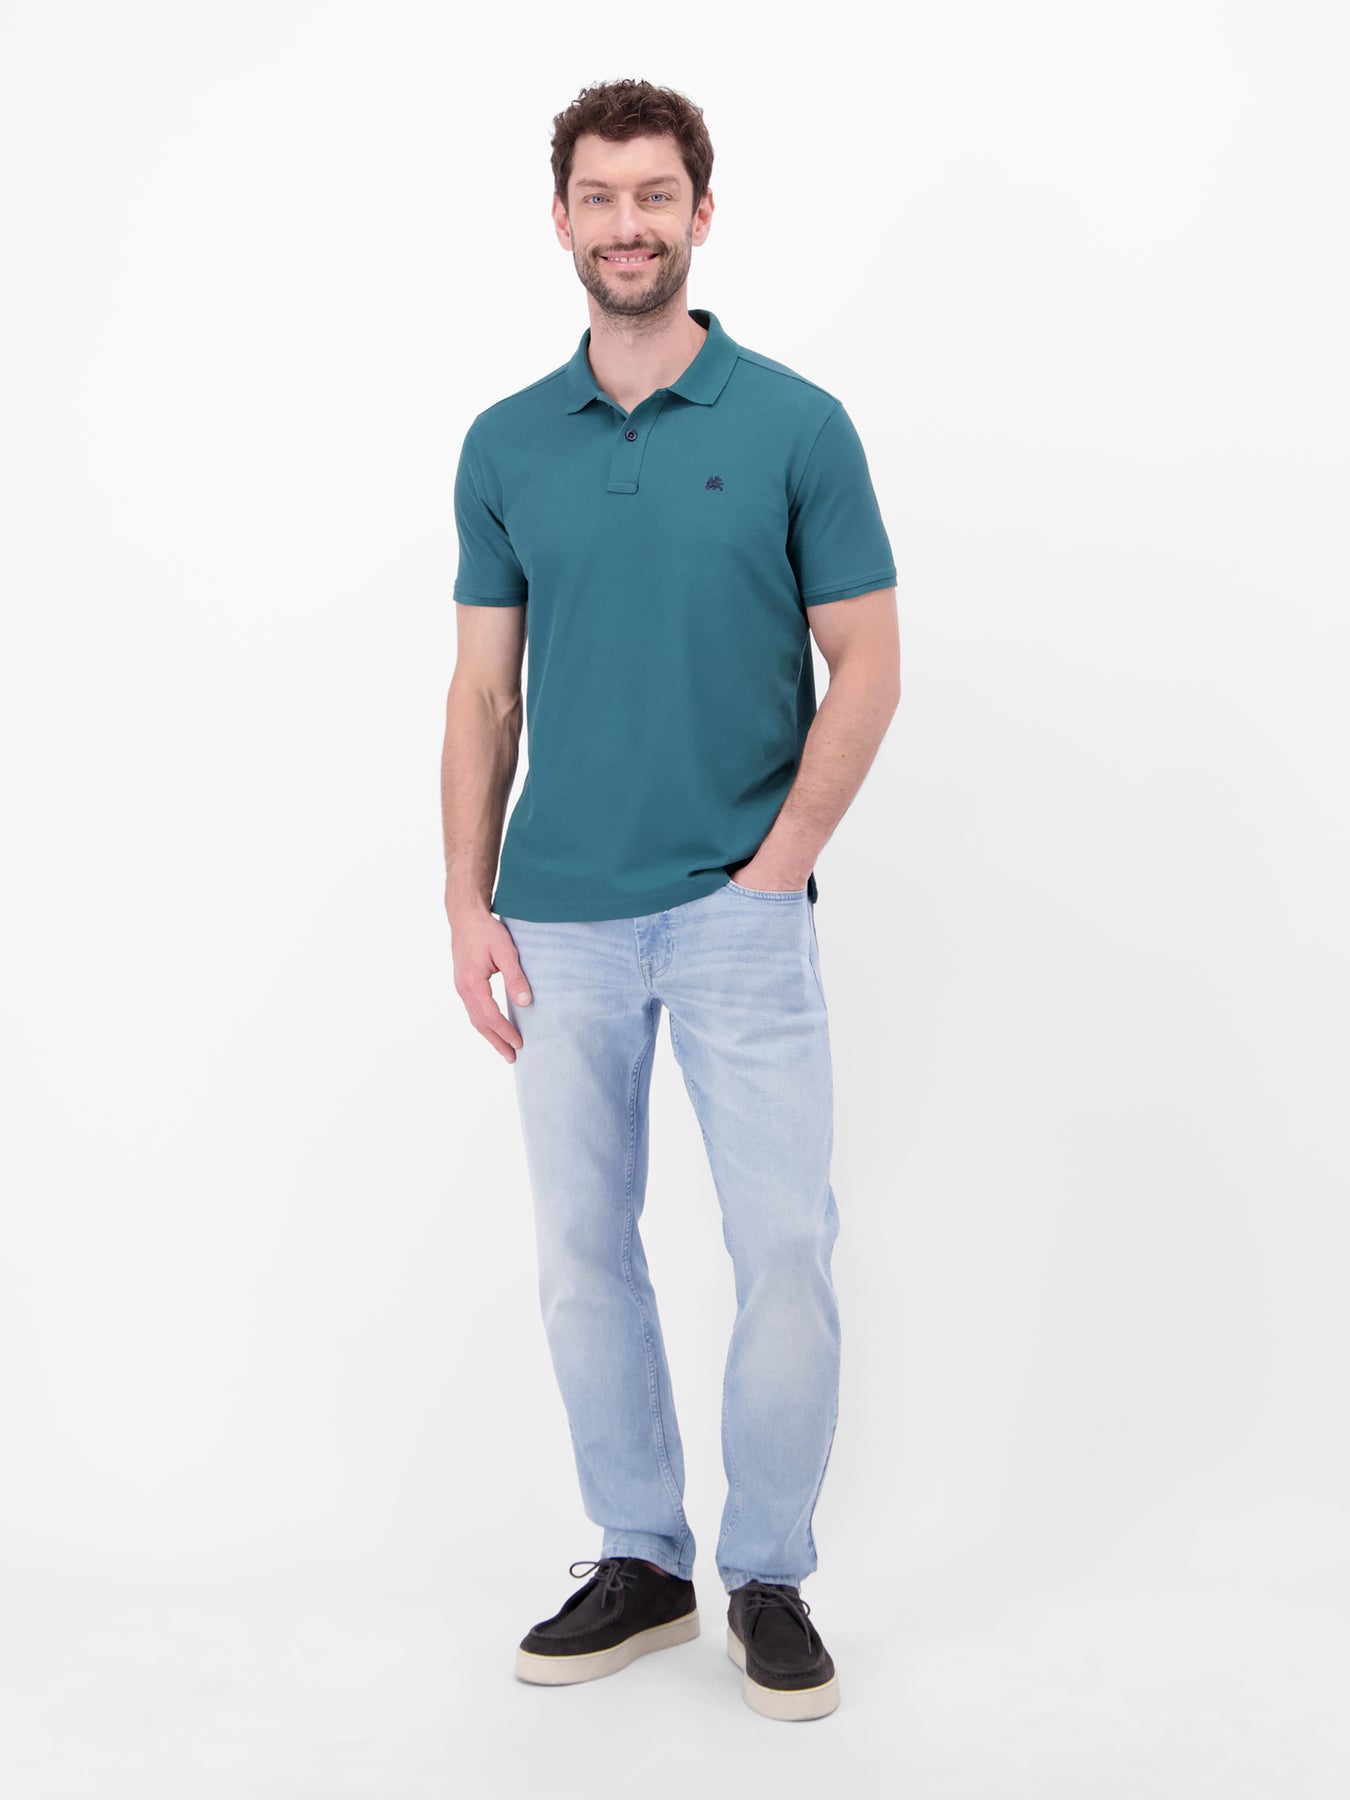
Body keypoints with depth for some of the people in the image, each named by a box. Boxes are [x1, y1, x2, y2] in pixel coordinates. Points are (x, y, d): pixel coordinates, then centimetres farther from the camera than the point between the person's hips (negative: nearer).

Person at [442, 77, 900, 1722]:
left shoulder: (797, 425, -1)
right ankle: (639, 1563, 24)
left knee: (785, 1246, -3)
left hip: (739, 912, -3)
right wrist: (469, 902, 0)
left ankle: (769, 1576, 15)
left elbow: (866, 668, -2)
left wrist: (777, 865, -10)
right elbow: (485, 689, 8)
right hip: (560, 925, 3)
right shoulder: (505, 446, 7)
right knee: (583, 1254, 9)